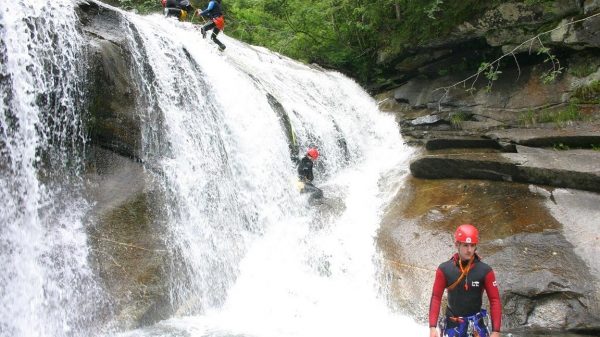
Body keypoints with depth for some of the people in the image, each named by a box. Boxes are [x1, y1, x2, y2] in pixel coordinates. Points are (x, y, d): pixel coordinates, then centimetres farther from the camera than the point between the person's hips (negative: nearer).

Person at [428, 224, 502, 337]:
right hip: (452, 324, 1)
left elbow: (494, 300, -7)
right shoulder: (444, 269, -8)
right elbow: (436, 297, -7)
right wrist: (433, 327, -13)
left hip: (476, 324, 0)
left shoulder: (485, 271, -8)